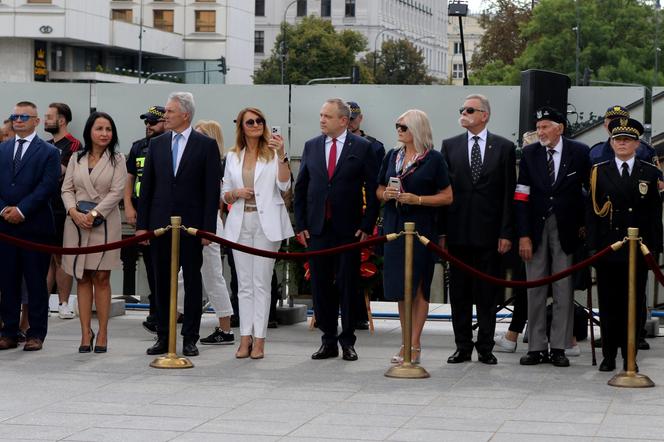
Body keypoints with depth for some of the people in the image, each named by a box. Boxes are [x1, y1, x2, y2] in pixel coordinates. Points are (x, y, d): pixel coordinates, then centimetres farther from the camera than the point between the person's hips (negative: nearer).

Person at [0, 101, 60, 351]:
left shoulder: (48, 152, 2)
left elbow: (48, 186, -8)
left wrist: (22, 210, -14)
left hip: (34, 226, -4)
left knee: (36, 282, 1)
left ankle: (36, 334, 6)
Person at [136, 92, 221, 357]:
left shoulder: (206, 145, -2)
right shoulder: (157, 144, 9)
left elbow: (212, 191, -5)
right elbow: (147, 186, 10)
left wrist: (208, 228, -10)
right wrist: (141, 224, 4)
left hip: (191, 225, -3)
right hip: (160, 224, 4)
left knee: (192, 283, 3)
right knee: (162, 283, 7)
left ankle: (190, 339, 9)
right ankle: (163, 338, 13)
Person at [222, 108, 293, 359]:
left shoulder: (273, 153, 1)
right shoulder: (233, 157, 12)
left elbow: (284, 186, -10)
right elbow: (225, 196, 16)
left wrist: (281, 156, -20)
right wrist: (236, 193, -6)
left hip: (266, 223, -4)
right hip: (240, 223, 4)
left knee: (262, 282, -3)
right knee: (244, 282, 5)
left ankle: (259, 340, -1)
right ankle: (245, 338, 7)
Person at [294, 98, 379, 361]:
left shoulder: (362, 148, -1)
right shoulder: (311, 146, 9)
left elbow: (373, 190, -2)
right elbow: (300, 188, 12)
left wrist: (367, 226, -8)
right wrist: (300, 224, 5)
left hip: (349, 229, -3)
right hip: (317, 228, 3)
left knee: (348, 286, 2)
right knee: (321, 286, 5)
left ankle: (347, 341, 11)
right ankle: (328, 341, 12)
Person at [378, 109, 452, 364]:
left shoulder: (433, 159, -4)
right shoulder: (392, 156, 12)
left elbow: (447, 197, -4)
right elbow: (379, 190, 19)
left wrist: (417, 199, -15)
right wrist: (385, 194, -4)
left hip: (421, 228, -5)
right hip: (394, 226, 5)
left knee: (418, 287, -3)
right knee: (401, 288, 8)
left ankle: (414, 346, 0)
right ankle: (406, 343, 16)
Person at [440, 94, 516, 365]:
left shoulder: (504, 147, 3)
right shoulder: (450, 146, 8)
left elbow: (509, 193, 1)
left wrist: (506, 233, -6)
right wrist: (440, 230, 0)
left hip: (489, 232, -2)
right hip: (458, 231, 2)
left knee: (487, 293, 3)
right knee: (459, 292, 5)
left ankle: (486, 348, 10)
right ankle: (463, 347, 13)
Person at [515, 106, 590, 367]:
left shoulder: (579, 153, -1)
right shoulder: (529, 154, 3)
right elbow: (522, 197, -1)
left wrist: (584, 223, 1)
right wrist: (523, 235, -7)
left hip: (566, 228, -1)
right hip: (536, 228, 2)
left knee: (564, 290, 0)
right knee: (535, 290, 3)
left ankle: (559, 348, 5)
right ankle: (537, 347, 8)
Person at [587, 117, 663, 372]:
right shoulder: (599, 172, 6)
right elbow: (593, 211, 4)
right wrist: (593, 245, -3)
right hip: (607, 248, 0)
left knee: (633, 304, 3)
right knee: (608, 303, 4)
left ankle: (630, 356, 10)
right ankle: (609, 355, 11)